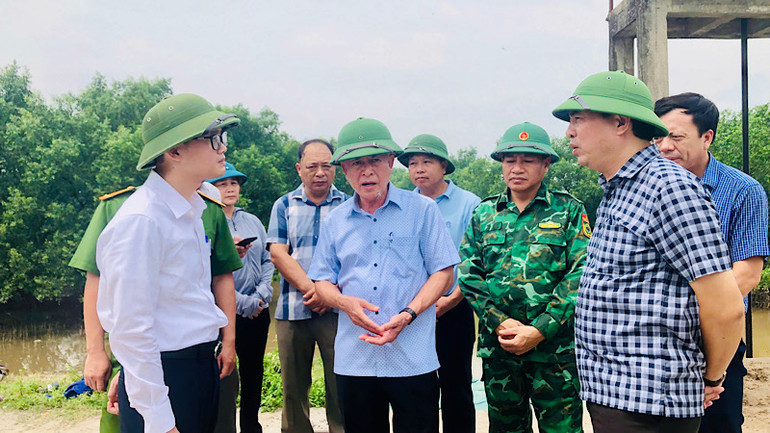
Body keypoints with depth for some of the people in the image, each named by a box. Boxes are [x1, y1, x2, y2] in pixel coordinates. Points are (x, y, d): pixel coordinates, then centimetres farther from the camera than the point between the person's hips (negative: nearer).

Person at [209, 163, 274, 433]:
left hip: (258, 312, 5)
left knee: (253, 371, 14)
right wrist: (244, 304, -12)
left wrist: (261, 295, -6)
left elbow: (268, 260, 10)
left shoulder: (252, 221, 9)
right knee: (225, 377, 0)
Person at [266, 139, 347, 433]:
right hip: (292, 309, 2)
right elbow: (278, 253, 1)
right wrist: (309, 287, -12)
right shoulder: (284, 206, 10)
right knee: (293, 387, 10)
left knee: (340, 385, -1)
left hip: (335, 309, -1)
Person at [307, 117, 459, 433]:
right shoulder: (334, 222, 10)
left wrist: (408, 315, -15)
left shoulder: (423, 210, 1)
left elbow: (443, 273, -1)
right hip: (353, 359, 3)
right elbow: (322, 281, 13)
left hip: (413, 359, -2)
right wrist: (345, 302, -10)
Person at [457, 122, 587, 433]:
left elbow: (580, 275, -8)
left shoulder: (569, 211, 0)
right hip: (497, 345, 3)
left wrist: (539, 330, -14)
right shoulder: (484, 214, 9)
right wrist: (500, 322, -9)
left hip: (554, 345, -3)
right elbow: (468, 275, 4)